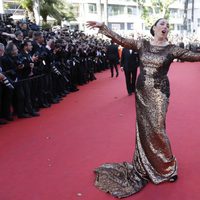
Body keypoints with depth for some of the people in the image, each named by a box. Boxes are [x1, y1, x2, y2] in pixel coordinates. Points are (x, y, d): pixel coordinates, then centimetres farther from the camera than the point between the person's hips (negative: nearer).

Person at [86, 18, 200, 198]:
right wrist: (102, 26, -6)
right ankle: (145, 166, 25)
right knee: (144, 128, 9)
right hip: (142, 92, 3)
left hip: (159, 93, -2)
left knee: (156, 128, -4)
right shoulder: (142, 44, 2)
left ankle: (167, 167, 16)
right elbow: (120, 40, -2)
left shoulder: (171, 49, -3)